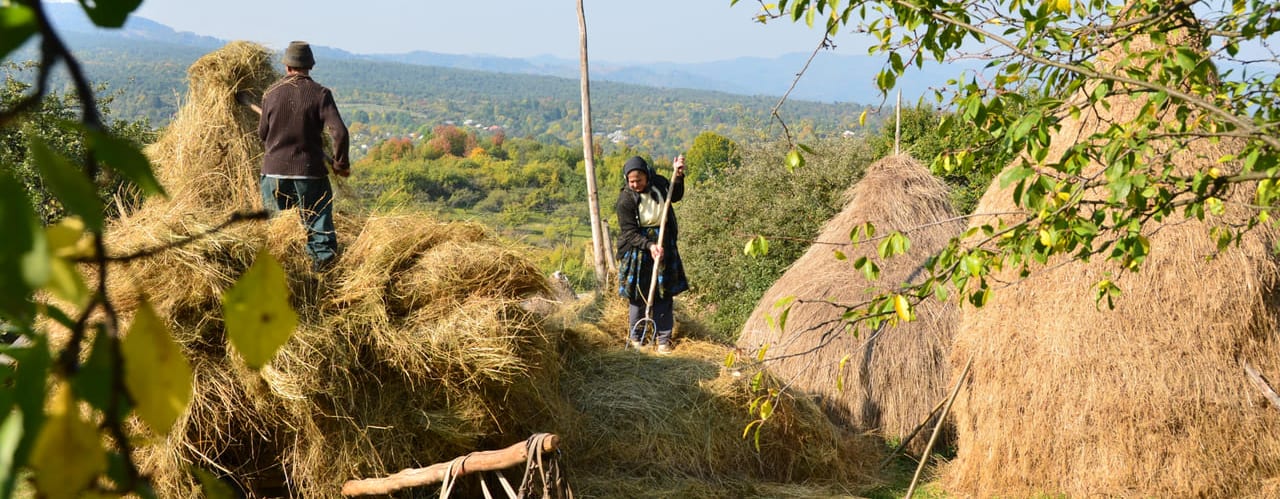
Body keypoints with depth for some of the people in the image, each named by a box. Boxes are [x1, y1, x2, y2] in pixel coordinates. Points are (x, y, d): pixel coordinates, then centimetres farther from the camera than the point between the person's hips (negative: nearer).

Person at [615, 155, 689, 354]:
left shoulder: (659, 184, -2)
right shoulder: (625, 200, -16)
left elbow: (676, 196, 20)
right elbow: (629, 233, -16)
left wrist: (678, 176, 4)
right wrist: (650, 245, -29)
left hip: (664, 247, 4)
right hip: (638, 250, -4)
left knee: (664, 295, 5)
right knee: (639, 295, 3)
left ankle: (664, 339, 13)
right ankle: (636, 337, 19)